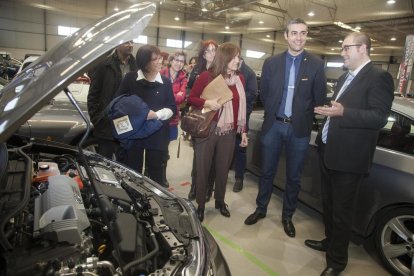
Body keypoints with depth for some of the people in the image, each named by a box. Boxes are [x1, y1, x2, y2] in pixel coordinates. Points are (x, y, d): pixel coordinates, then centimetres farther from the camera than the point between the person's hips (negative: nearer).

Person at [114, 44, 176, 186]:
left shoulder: (166, 82, 3)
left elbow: (172, 109, 3)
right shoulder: (130, 78, -2)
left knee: (156, 174, 9)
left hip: (157, 135, 1)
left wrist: (156, 114, -14)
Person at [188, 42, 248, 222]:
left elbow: (241, 106, 10)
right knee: (203, 168, 7)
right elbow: (191, 99, -2)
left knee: (223, 168, 14)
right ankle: (200, 204, 24)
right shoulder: (207, 76, -7)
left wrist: (243, 131, 10)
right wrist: (206, 103, -22)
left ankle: (220, 201, 35)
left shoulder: (240, 79, 6)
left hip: (229, 132, 4)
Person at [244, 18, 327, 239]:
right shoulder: (271, 63, 2)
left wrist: (302, 117, 0)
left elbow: (320, 99, 0)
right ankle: (261, 209, 31)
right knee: (267, 172, 12)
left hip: (299, 129, 0)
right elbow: (263, 94, 7)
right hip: (273, 126, 1)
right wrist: (273, 113, 6)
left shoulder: (316, 65, -2)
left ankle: (287, 216, 28)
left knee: (293, 176, 10)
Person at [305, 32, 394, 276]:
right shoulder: (346, 77, 15)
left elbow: (380, 117, -21)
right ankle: (330, 241, 44)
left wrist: (343, 113, -31)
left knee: (342, 211, 5)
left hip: (349, 158, -8)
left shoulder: (379, 77, -12)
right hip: (328, 151, 9)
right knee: (329, 204, 23)